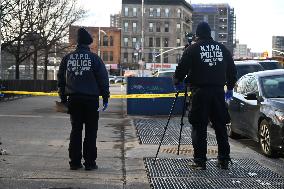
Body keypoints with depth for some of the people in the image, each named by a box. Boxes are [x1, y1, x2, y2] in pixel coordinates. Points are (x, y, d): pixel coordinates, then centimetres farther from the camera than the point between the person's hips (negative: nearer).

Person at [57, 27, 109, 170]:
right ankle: (90, 162, 3)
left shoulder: (68, 58, 6)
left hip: (73, 99, 3)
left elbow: (61, 78, 11)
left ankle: (75, 162, 11)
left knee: (75, 130, 11)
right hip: (91, 99, -3)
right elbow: (103, 79, -5)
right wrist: (105, 98, 2)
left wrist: (63, 98, 18)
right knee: (90, 131, 3)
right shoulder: (94, 58, -4)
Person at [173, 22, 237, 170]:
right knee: (220, 126, 9)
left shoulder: (192, 49, -2)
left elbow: (182, 68, -2)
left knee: (199, 127, 1)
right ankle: (224, 160, 12)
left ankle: (200, 161, 0)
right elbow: (232, 70, 16)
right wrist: (230, 88, 27)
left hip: (200, 92, -4)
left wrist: (177, 81, 17)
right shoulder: (222, 48, 12)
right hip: (218, 91, 4)